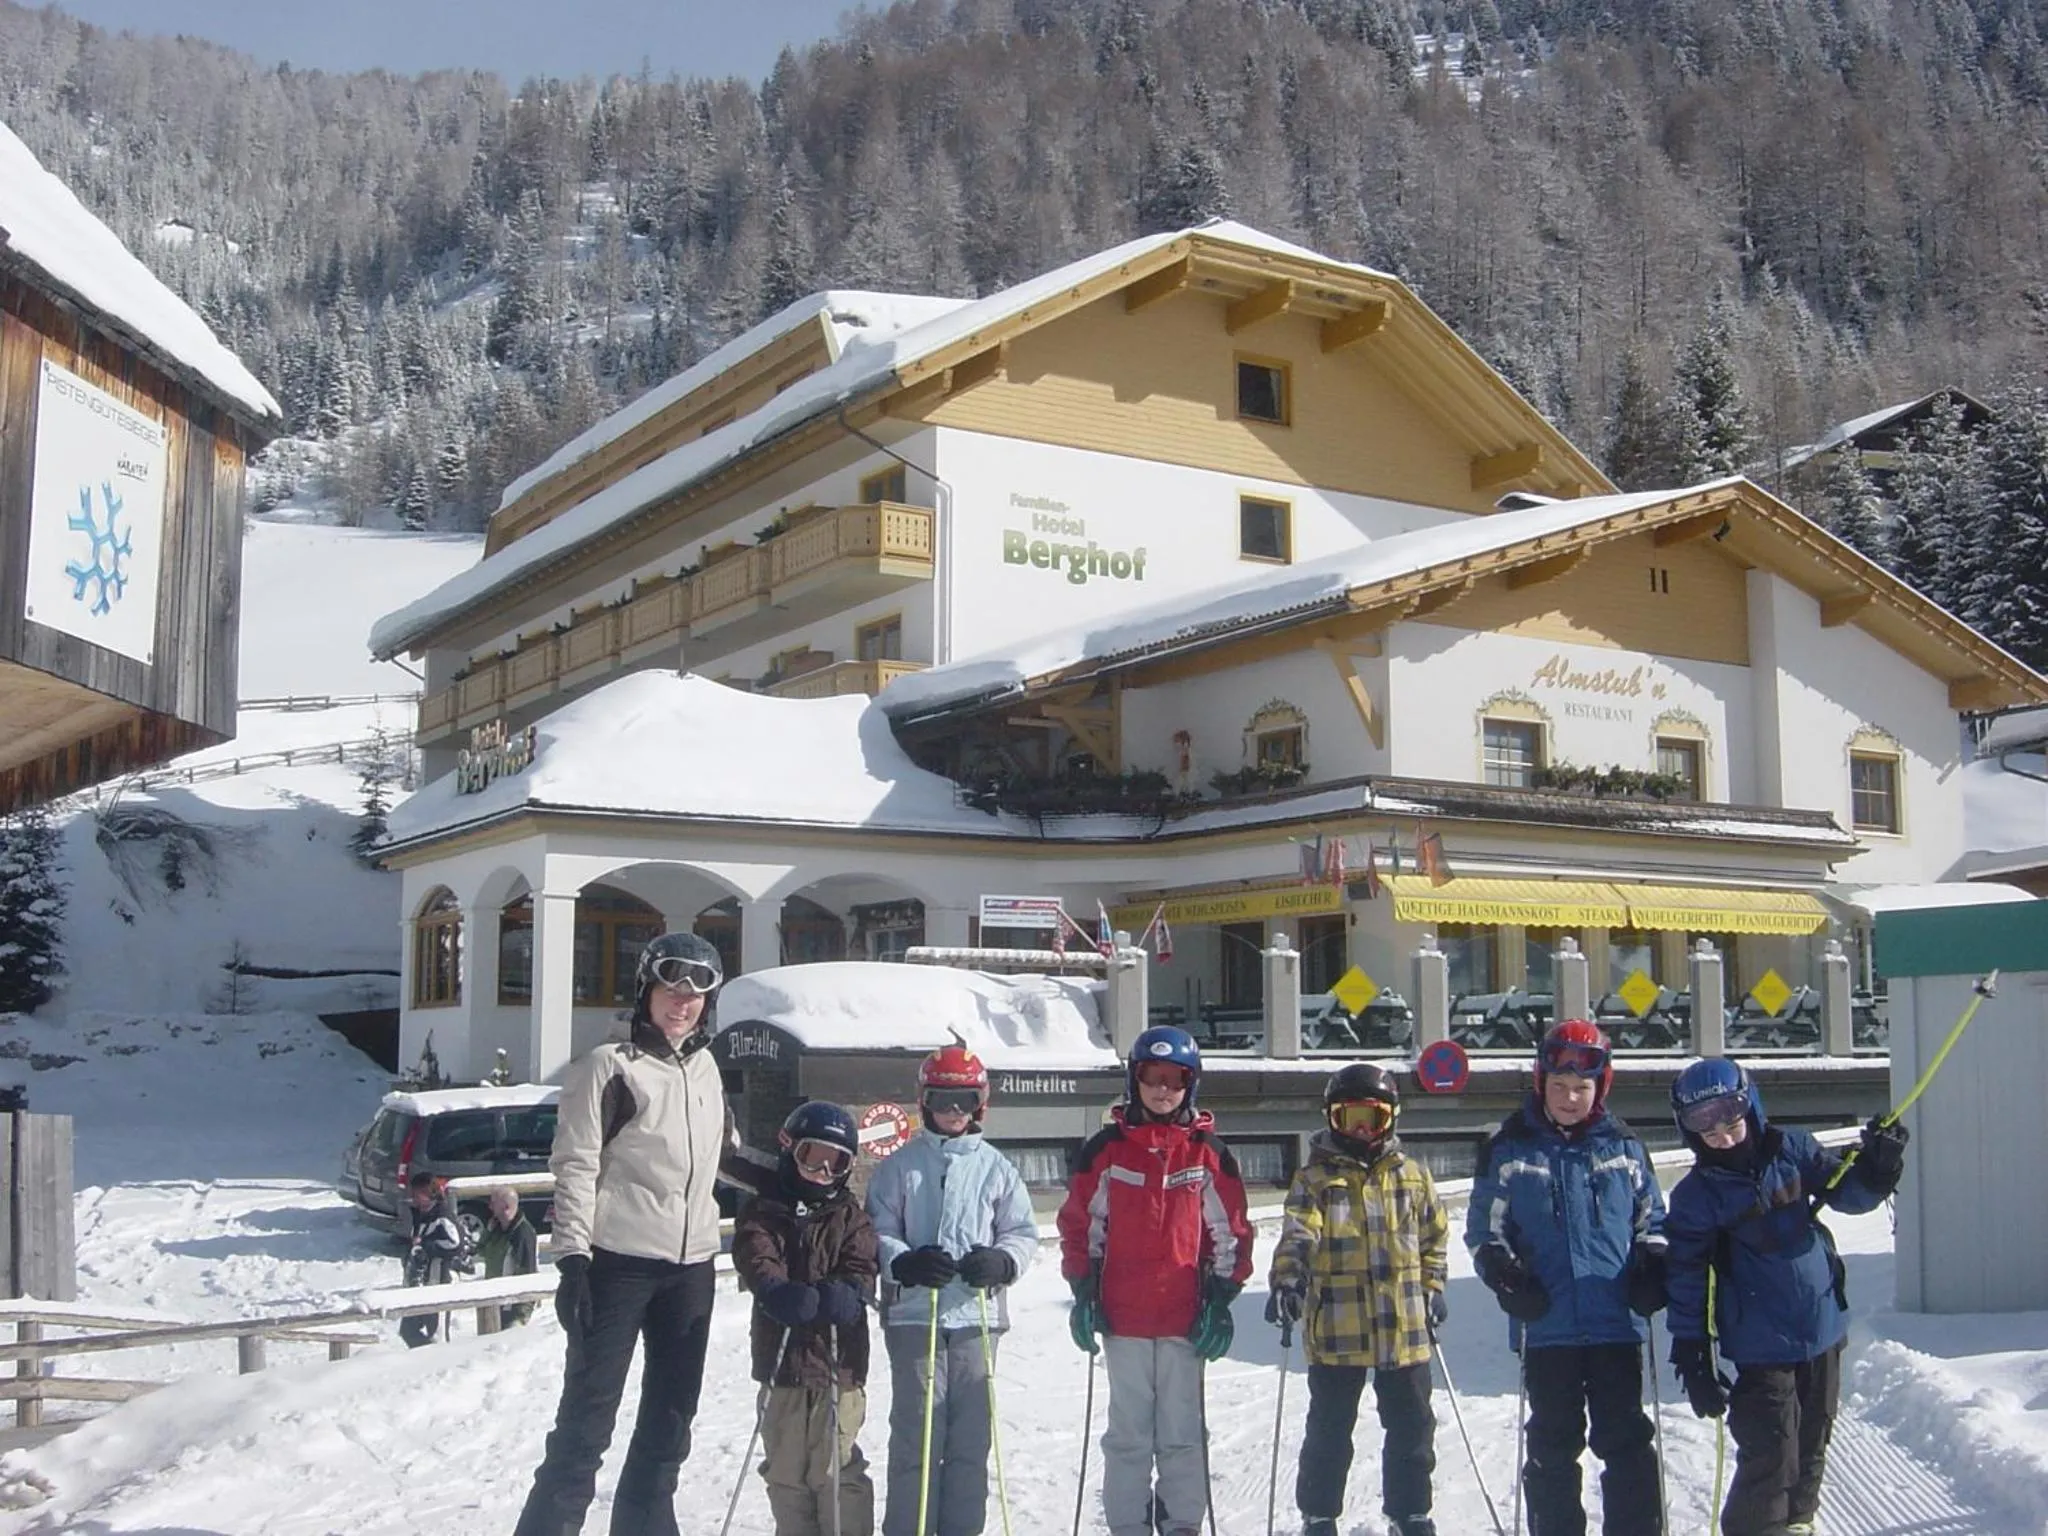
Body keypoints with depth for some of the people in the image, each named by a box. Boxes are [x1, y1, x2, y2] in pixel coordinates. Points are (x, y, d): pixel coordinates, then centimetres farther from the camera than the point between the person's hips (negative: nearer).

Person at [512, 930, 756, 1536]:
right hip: (618, 1264, -7)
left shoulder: (705, 1067, 12)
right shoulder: (610, 1066, -6)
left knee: (671, 1418, 14)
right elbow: (576, 1167, -11)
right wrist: (572, 1258, -18)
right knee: (588, 1416, -7)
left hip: (691, 1266, 7)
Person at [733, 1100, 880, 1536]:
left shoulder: (852, 1218, 8)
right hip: (781, 1359, 2)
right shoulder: (763, 1213, 6)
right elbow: (754, 1258, -11)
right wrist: (777, 1292, -30)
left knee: (835, 1469, -2)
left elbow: (860, 1270, -4)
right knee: (785, 1468, 11)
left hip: (839, 1362, -1)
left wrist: (842, 1295, -25)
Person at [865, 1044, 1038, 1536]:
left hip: (977, 1314, 2)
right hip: (913, 1315, -2)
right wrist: (904, 1262, -16)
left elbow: (1023, 1232, 10)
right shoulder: (900, 1165, 5)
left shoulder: (996, 1167, 8)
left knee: (972, 1436, 6)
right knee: (916, 1434, -3)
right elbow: (878, 1230, 3)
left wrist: (1001, 1261, -10)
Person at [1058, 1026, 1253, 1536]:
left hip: (1187, 1318, 0)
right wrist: (1083, 1293, 2)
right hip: (1123, 1318, 0)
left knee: (1183, 1432, 4)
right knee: (1129, 1432, 6)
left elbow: (1230, 1232, 8)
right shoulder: (1106, 1149, 4)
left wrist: (1221, 1298, 2)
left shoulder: (1209, 1152, 5)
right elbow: (1079, 1224, 8)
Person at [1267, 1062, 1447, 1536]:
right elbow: (1297, 1235, -13)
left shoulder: (1412, 1176, 9)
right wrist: (1286, 1281, -29)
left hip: (1404, 1328, 3)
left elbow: (1434, 1237, 18)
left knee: (1412, 1426, 11)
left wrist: (1432, 1289, 10)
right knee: (1329, 1429, 6)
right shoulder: (1314, 1178, -1)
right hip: (1336, 1329, -3)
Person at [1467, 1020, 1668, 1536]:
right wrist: (1503, 1274, -11)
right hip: (1546, 1326, -1)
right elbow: (1484, 1228, 5)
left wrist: (1652, 1265, -2)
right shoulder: (1510, 1150, 1)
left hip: (1616, 1323, 1)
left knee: (1627, 1441, 5)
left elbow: (1651, 1218, 16)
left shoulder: (1623, 1147, 6)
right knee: (1553, 1446, 9)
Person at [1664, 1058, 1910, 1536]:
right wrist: (1692, 1360, -8)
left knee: (1812, 1445, 17)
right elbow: (1687, 1280, -6)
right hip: (1761, 1347, -4)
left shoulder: (1791, 1150, 0)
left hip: (1823, 1328, 4)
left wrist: (1875, 1172, -17)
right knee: (1771, 1458, -8)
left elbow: (1845, 1192, 6)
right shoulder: (1697, 1195, -8)